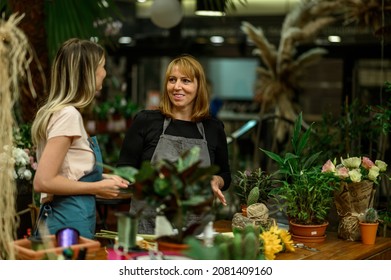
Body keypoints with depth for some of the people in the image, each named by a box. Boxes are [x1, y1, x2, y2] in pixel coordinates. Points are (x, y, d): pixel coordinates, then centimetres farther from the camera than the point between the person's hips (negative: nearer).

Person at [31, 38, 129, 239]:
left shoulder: (60, 111, 12)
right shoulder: (68, 114, -16)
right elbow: (43, 182, -21)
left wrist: (100, 178, 12)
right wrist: (97, 187, -13)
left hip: (60, 218, 9)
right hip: (69, 223, -9)